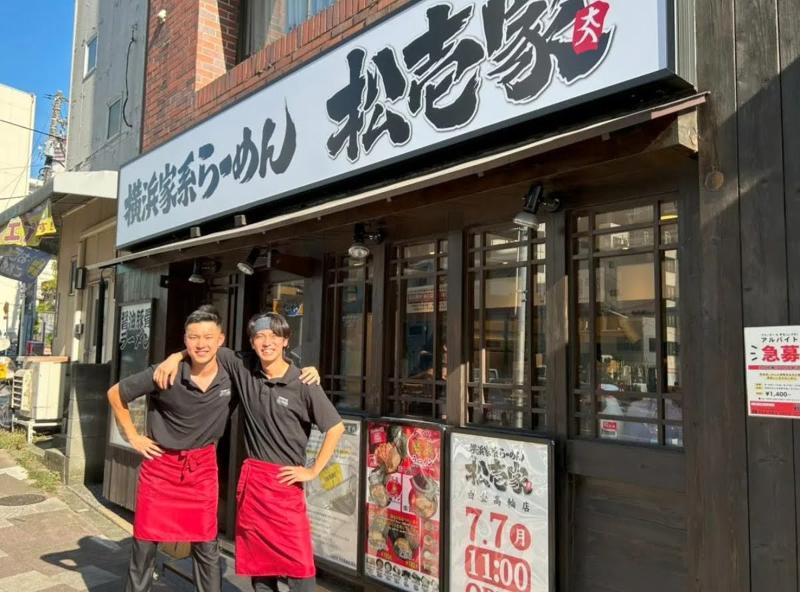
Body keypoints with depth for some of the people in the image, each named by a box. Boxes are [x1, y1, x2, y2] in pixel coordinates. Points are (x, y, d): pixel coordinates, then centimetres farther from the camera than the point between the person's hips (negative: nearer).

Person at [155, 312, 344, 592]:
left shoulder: (303, 385, -12)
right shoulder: (243, 369, -1)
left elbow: (336, 428, -8)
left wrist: (313, 471, -8)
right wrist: (175, 357, -5)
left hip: (285, 481, -4)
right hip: (250, 478, 4)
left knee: (298, 563, -3)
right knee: (258, 559, 14)